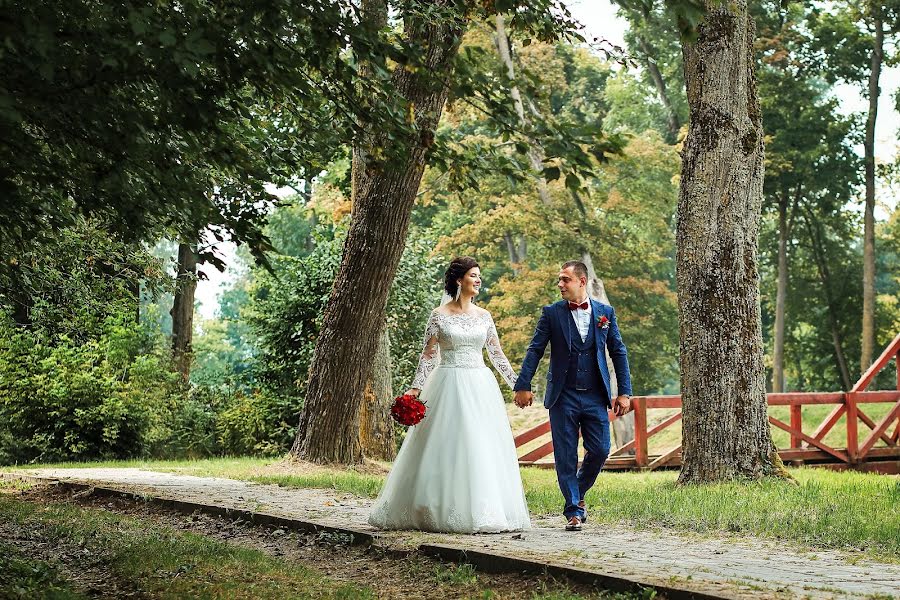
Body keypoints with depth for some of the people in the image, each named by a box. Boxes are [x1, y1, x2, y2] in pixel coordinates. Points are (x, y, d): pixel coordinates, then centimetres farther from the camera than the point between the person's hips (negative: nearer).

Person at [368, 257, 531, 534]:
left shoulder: (484, 316, 10)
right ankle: (441, 510, 6)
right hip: (449, 386, -4)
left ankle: (483, 511, 10)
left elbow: (497, 354, 13)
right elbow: (428, 355, -3)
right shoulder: (439, 315, -2)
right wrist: (415, 389, -11)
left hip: (480, 386, 4)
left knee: (485, 450, 2)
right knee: (446, 449, -3)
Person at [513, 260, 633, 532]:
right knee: (566, 455, 0)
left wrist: (624, 392, 4)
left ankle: (578, 494, 26)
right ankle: (573, 511, 9)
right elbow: (535, 350, -1)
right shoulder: (551, 313, 1)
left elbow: (619, 352, 9)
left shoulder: (605, 313, 5)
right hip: (563, 397, -1)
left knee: (600, 450, 0)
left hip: (595, 397, 1)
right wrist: (523, 385, -10)